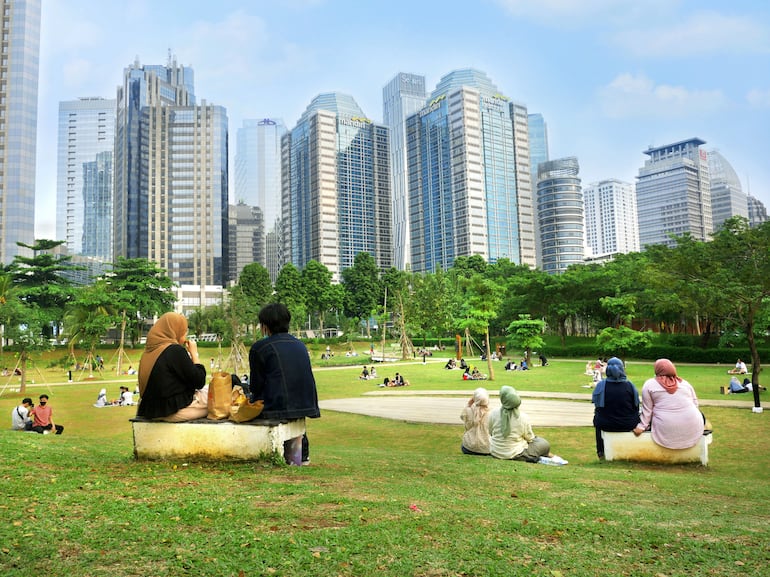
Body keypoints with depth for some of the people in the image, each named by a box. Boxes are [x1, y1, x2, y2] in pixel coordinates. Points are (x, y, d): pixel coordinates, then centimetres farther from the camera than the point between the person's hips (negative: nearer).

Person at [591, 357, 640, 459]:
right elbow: (636, 407, 0)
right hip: (629, 425, 1)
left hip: (606, 425, -1)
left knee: (597, 418, 32)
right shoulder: (630, 385, -9)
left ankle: (601, 452, 39)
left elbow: (597, 406, -1)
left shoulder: (601, 385, -11)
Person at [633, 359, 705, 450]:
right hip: (693, 429, 3)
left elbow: (647, 410, 1)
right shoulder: (685, 383, 11)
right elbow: (695, 404, 17)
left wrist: (641, 427, 8)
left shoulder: (649, 385, 1)